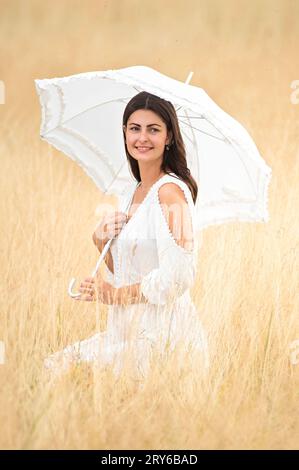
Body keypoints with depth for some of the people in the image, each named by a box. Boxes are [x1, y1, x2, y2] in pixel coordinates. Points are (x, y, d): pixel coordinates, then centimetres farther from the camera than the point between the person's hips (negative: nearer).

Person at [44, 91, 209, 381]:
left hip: (161, 333, -8)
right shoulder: (130, 193, 14)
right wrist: (102, 242, -1)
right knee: (55, 364, -1)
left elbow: (177, 276, -20)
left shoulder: (170, 190, -13)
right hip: (129, 328, 8)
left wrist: (114, 295, -9)